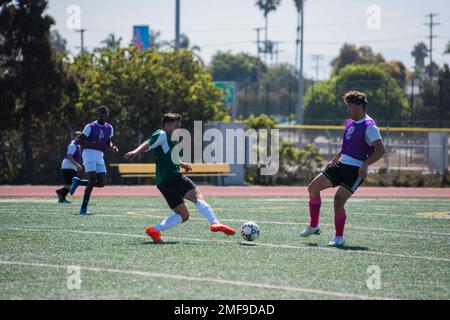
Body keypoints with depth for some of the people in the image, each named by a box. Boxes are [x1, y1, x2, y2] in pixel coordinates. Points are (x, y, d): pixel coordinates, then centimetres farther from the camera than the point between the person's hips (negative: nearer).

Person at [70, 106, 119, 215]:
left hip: (100, 156, 7)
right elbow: (78, 141, -6)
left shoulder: (109, 128, 12)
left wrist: (112, 147, 3)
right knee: (92, 181, -17)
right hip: (89, 153, -7)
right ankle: (83, 209, -12)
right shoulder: (90, 127, -6)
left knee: (102, 183, -2)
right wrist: (91, 144, -22)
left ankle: (78, 182, 20)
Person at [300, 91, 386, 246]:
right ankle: (314, 226, 12)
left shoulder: (369, 126, -14)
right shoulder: (349, 123, 14)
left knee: (338, 200, -17)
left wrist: (365, 164, -27)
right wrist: (333, 161, 21)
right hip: (341, 164, 9)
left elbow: (380, 150, -19)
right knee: (313, 187, 2)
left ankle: (339, 237, 0)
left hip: (356, 169, -9)